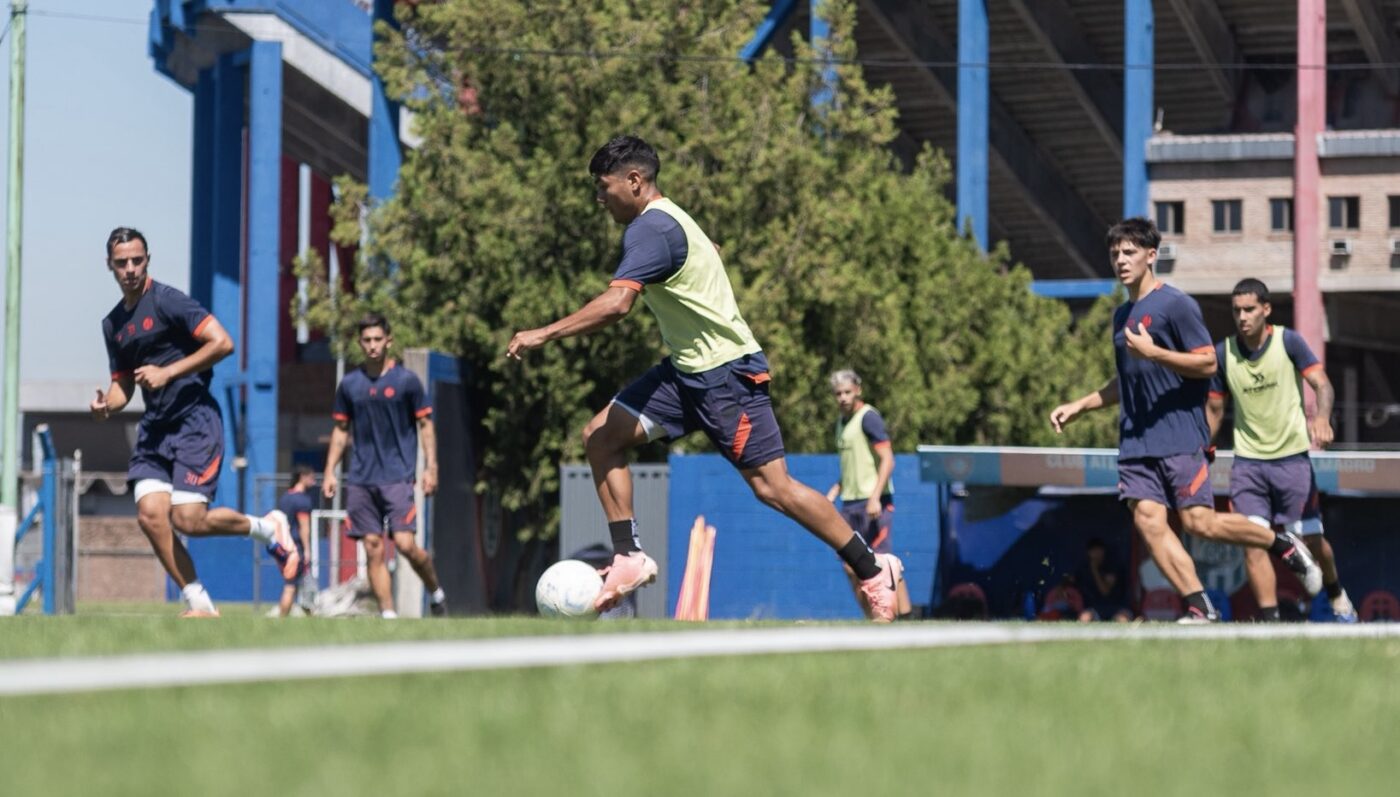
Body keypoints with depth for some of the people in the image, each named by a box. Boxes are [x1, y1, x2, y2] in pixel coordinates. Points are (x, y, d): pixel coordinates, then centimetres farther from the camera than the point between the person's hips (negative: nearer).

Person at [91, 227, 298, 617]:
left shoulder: (167, 300, -8)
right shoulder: (112, 324, 15)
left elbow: (222, 342, -15)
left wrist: (168, 372, -17)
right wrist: (107, 405, 1)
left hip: (195, 420, -7)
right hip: (154, 426, 7)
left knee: (188, 519, -16)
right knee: (150, 514, -9)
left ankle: (268, 529, 11)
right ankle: (199, 605, 0)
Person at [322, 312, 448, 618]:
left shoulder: (406, 380, 0)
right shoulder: (349, 384, 9)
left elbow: (425, 424, 3)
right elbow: (341, 430, 16)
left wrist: (431, 467, -5)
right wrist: (330, 471, 9)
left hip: (397, 476, -3)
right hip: (360, 479, 3)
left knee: (405, 544, -13)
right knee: (373, 548, 0)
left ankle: (436, 591, 11)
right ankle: (388, 614, 3)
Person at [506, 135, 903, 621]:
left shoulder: (651, 229, -18)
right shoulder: (665, 220, 12)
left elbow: (616, 304, -31)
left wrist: (544, 335, -27)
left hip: (726, 372, -10)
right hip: (688, 370, 10)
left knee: (772, 486, -8)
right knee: (601, 436, -1)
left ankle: (873, 570, 3)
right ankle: (629, 558, -3)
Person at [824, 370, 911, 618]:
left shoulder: (868, 417, -8)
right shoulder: (841, 422, 17)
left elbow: (887, 460, -15)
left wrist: (875, 497, -23)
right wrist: (833, 493, 16)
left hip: (872, 503, -8)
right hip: (850, 503, 8)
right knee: (851, 566, 3)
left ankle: (904, 617, -10)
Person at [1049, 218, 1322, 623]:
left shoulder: (1176, 304, -5)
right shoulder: (1122, 315, 19)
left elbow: (1207, 363, -11)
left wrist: (1153, 352, -20)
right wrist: (1078, 406, 24)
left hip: (1179, 434, -7)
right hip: (1136, 440, 7)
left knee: (1198, 521, -10)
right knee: (1148, 520, -9)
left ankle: (1283, 545, 13)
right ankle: (1199, 607, -8)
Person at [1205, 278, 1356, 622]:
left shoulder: (1288, 341, -7)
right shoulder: (1223, 354, 0)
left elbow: (1321, 384, -15)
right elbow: (1214, 409, 11)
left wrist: (1322, 417, -36)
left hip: (1292, 456, -2)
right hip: (1247, 461, 2)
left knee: (1311, 540, 3)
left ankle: (1337, 596, 32)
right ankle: (1270, 619, -9)